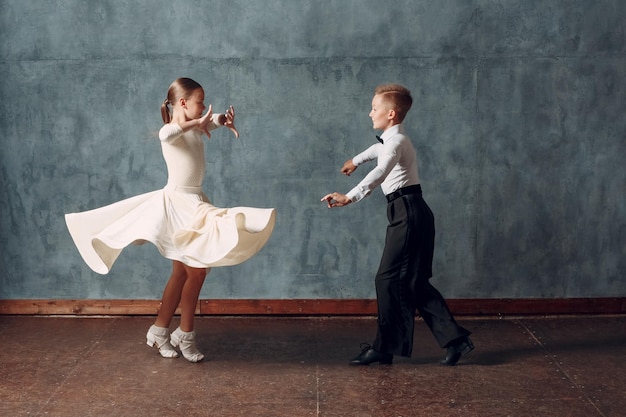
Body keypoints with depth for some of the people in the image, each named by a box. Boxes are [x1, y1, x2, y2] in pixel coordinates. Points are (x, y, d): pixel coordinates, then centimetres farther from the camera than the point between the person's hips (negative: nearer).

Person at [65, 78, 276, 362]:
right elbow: (166, 134, -39)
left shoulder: (197, 128, 8)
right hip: (178, 203, -9)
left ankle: (159, 332, 25)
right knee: (196, 272, -6)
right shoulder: (172, 131, -16)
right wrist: (196, 123, -35)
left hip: (193, 203, 9)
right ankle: (186, 337, 10)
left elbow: (215, 120, 22)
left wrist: (225, 120, 0)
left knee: (181, 274, 13)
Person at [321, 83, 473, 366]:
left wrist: (349, 197, -44)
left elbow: (380, 173, -32)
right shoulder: (390, 140, 18)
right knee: (413, 282, 10)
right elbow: (377, 148, 44)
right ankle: (454, 339, 12)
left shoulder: (397, 141, -13)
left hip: (408, 213, -10)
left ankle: (385, 348, 4)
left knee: (389, 279, -5)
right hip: (409, 214, 10)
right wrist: (356, 160, 62)